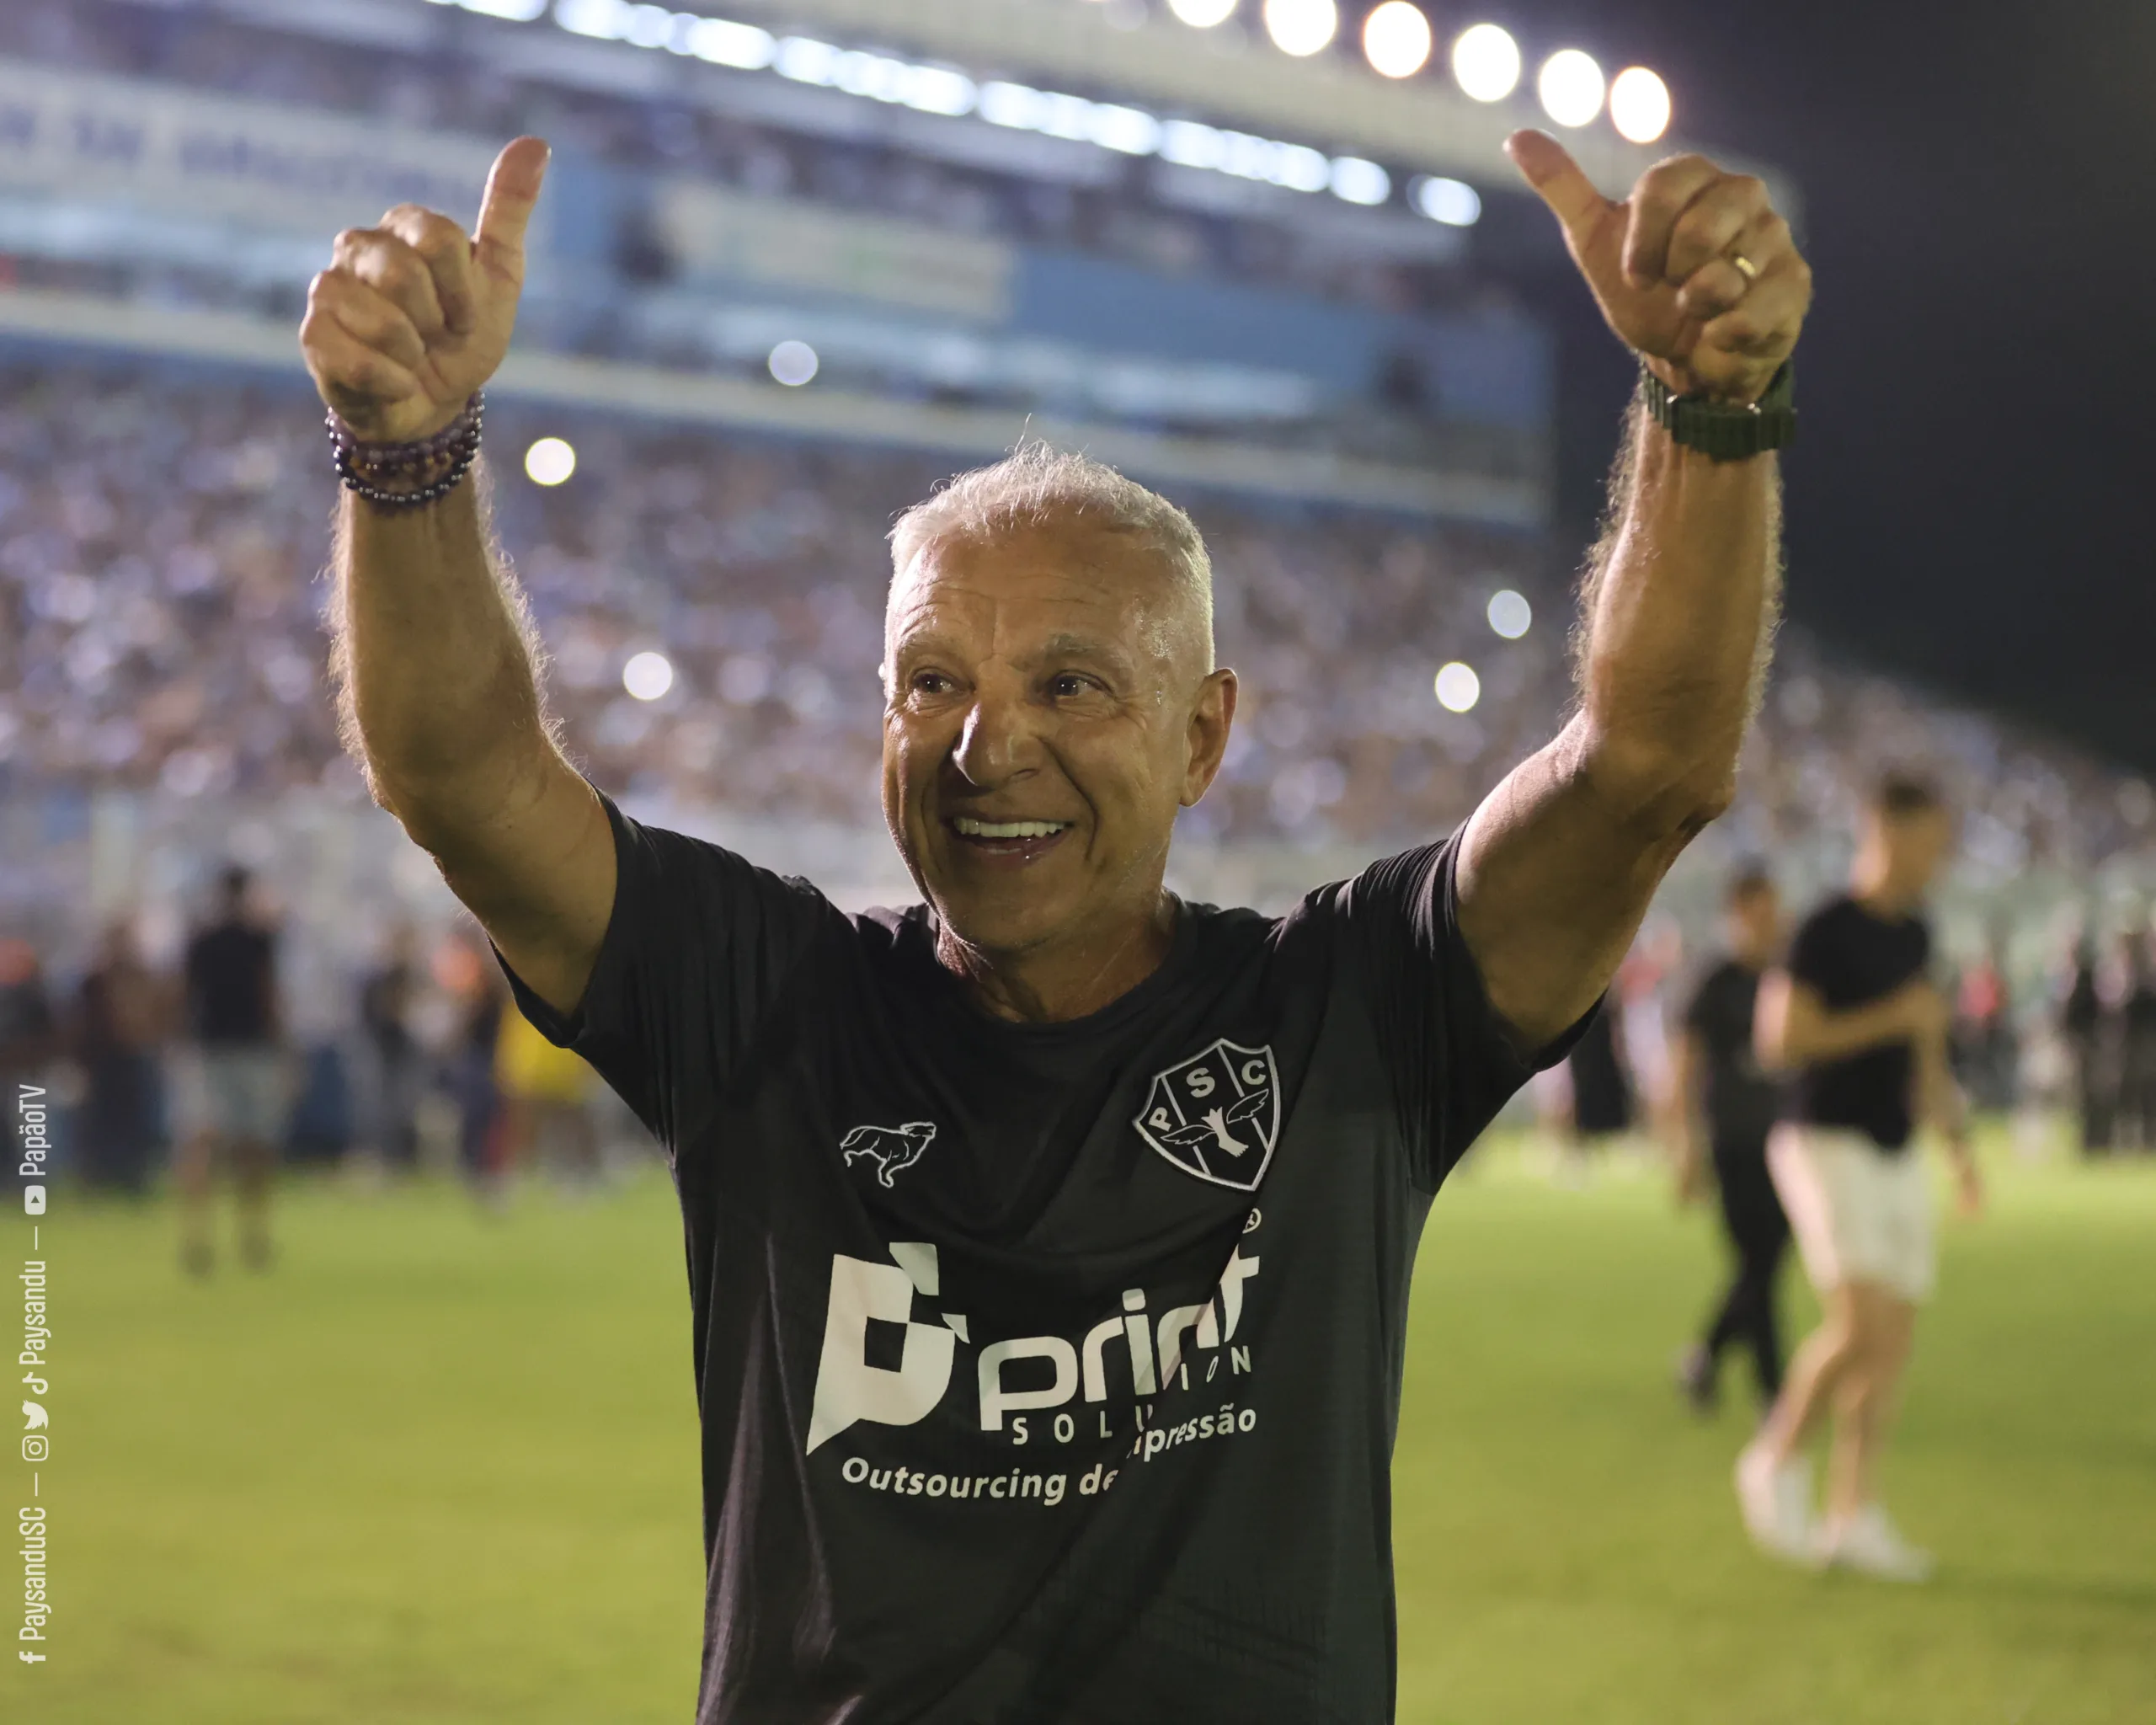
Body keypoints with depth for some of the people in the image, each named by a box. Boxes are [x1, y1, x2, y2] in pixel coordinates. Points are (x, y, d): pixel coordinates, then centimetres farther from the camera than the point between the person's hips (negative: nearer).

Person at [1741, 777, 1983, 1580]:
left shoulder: (1913, 933, 13)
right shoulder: (1827, 931, -10)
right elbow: (1783, 1040, -16)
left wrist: (1958, 1142, 18)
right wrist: (1893, 1016, -17)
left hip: (1895, 1157, 7)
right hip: (1827, 1146, -7)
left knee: (1893, 1342, 2)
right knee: (1861, 1325, -19)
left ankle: (1853, 1517, 8)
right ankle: (1775, 1459, 2)